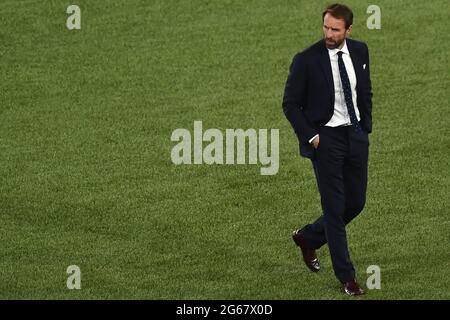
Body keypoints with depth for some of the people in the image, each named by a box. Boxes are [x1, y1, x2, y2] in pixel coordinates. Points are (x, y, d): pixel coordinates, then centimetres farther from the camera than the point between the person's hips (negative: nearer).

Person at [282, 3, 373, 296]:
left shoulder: (359, 51, 1)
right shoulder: (307, 60, -14)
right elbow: (291, 104, -6)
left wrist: (366, 127, 9)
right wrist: (310, 136, -11)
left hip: (356, 135, 5)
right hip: (326, 138, -5)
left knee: (356, 203, 10)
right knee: (335, 207, -1)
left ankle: (309, 237, 34)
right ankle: (347, 277, 8)